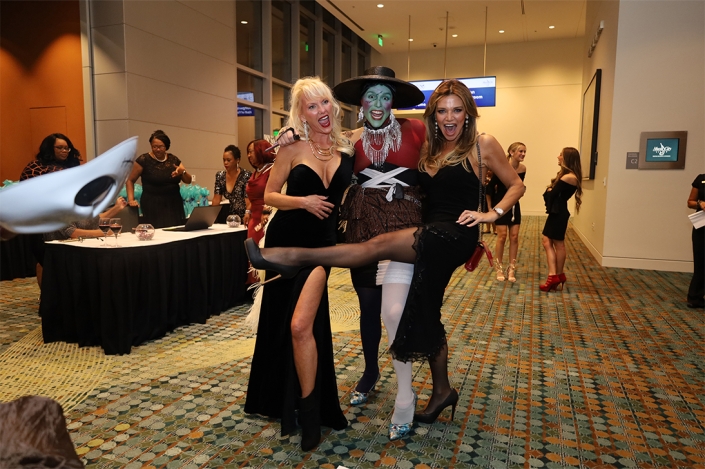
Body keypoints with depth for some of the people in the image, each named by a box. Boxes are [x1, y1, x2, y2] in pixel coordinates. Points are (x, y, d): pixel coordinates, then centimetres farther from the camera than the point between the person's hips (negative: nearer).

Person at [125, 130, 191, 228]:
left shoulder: (173, 159, 8)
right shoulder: (143, 160, -2)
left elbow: (188, 181, 8)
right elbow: (130, 180, 4)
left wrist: (182, 172, -12)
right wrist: (131, 199, -8)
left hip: (174, 205, 3)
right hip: (153, 206, -3)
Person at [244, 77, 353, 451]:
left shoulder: (347, 147, 2)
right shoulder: (292, 148, -5)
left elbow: (351, 192, 17)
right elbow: (269, 196, -3)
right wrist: (303, 201, -17)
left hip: (321, 244, 0)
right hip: (285, 241, 0)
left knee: (301, 325, -15)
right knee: (280, 322, 13)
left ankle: (310, 410, 6)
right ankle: (280, 397, 39)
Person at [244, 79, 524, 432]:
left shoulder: (483, 145, 1)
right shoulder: (426, 149, 14)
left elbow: (516, 185, 8)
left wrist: (492, 214, -7)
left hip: (455, 235, -7)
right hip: (430, 238, 7)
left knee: (381, 245, -24)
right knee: (426, 314, 12)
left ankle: (295, 257, -19)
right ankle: (442, 390, 28)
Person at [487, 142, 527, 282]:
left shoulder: (523, 169, -3)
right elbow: (490, 187, -12)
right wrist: (490, 207, -10)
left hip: (514, 205, 5)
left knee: (514, 236, 3)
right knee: (502, 236, -3)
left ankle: (511, 268, 12)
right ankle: (499, 268, 10)